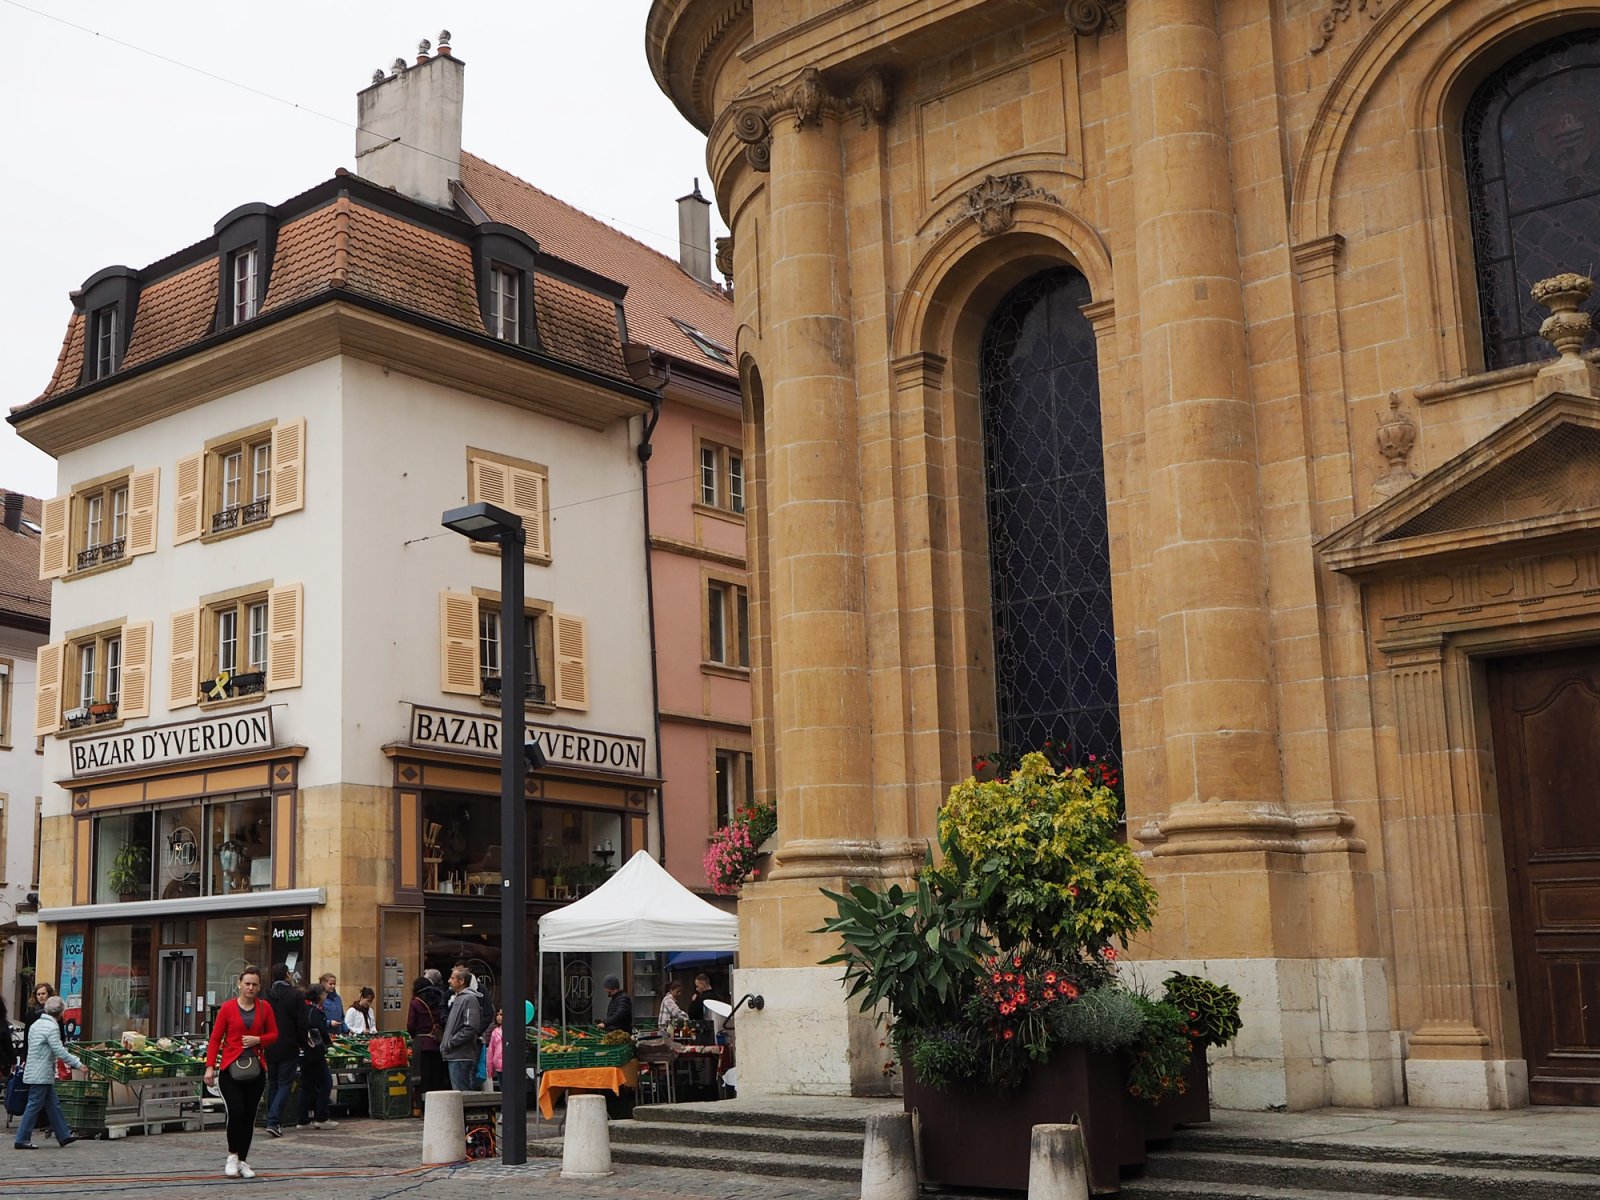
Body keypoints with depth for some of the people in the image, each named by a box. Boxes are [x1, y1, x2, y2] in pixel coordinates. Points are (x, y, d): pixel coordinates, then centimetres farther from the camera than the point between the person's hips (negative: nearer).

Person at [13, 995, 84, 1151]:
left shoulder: (36, 1025, 13)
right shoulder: (52, 1027, -16)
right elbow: (59, 1051, -19)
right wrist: (77, 1064, -14)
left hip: (34, 1072, 10)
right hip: (41, 1075, -10)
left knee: (53, 1105, 12)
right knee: (34, 1106, -3)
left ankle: (64, 1135, 16)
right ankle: (22, 1140, 1)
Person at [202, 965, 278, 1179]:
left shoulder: (265, 1008, 5)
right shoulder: (227, 1008, -3)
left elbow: (273, 1035, 11)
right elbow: (215, 1039, -2)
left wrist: (258, 1040, -9)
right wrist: (210, 1067, -9)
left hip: (255, 1069, 3)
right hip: (230, 1068, -3)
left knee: (249, 1116, 5)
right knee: (236, 1113, -13)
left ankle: (243, 1161, 18)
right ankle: (232, 1156, 8)